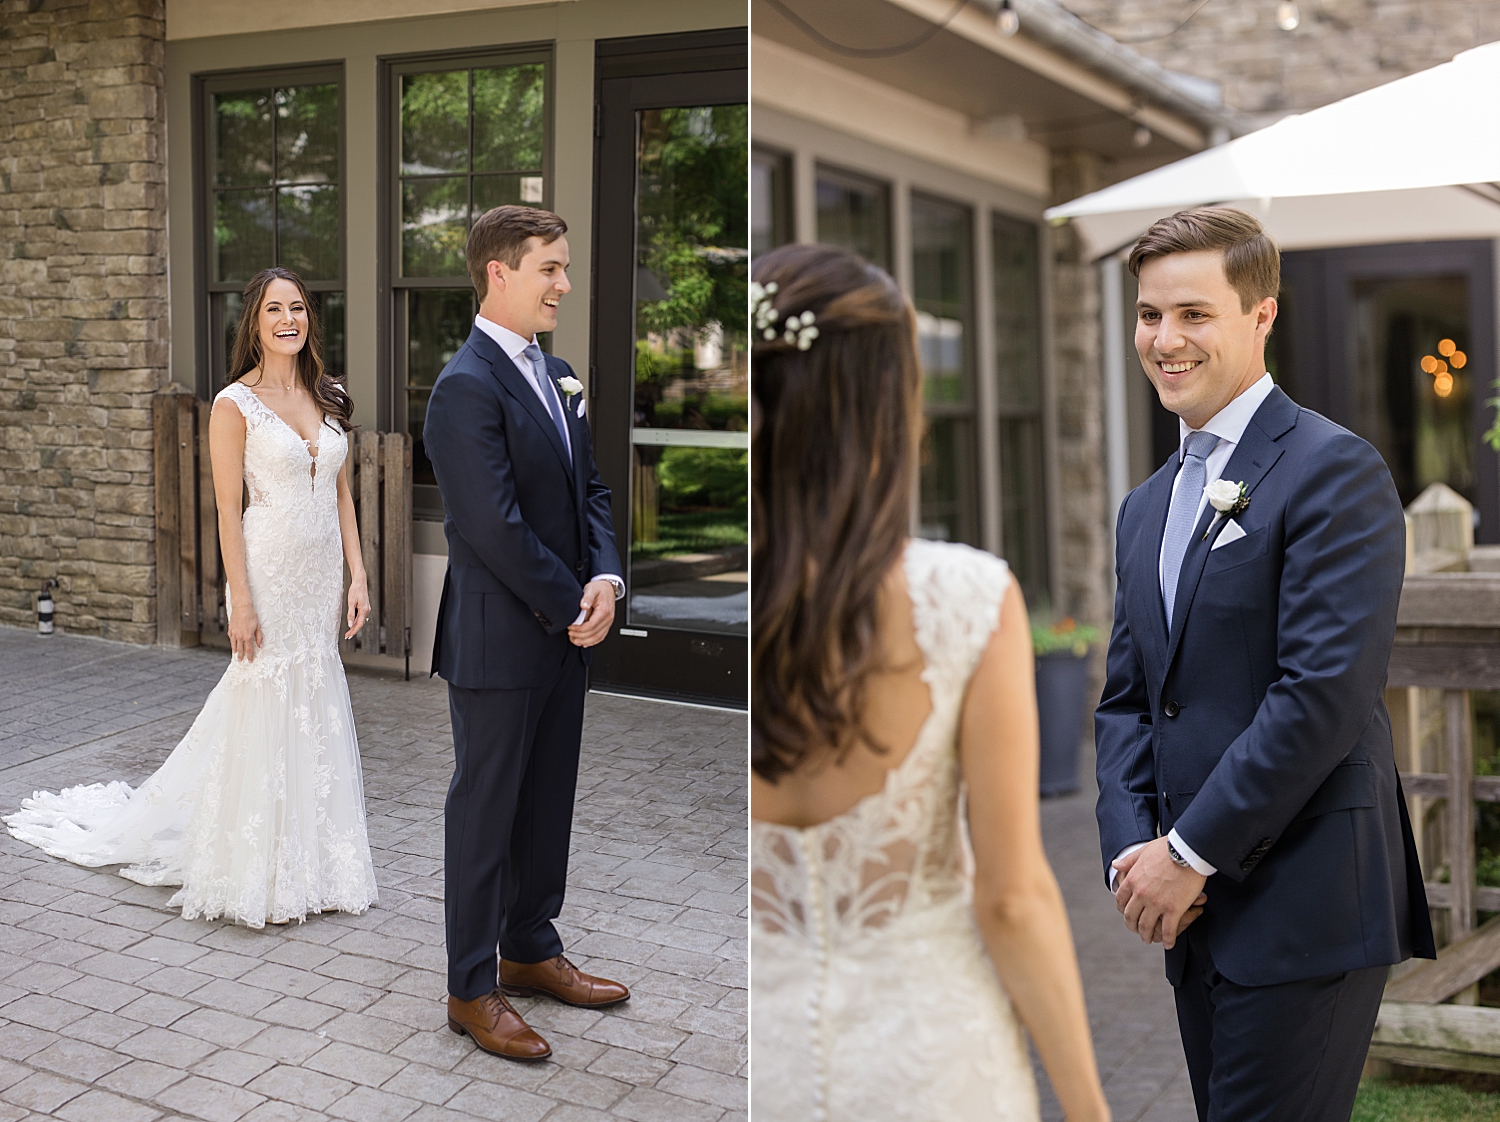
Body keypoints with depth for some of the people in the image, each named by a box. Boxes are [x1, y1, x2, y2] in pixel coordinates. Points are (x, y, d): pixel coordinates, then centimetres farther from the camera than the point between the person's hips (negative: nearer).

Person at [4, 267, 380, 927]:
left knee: (316, 713, 12)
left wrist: (357, 576, 4)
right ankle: (258, 872, 15)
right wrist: (241, 602, -13)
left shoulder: (329, 398, 8)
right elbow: (228, 510, -9)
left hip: (323, 575, 6)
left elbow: (341, 493, 11)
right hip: (270, 574, -5)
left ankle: (313, 859, 25)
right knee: (266, 711, 1)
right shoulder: (236, 404, -8)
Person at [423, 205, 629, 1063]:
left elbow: (591, 491, 13)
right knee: (485, 811, 4)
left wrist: (606, 578, -5)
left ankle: (531, 949, 35)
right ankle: (473, 989, 18)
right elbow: (496, 527, -21)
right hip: (500, 642, -8)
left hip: (565, 635, 8)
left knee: (549, 801, 18)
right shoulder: (467, 387, -17)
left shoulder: (558, 374, 12)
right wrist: (572, 609, -13)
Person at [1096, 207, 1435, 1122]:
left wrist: (1191, 852, -15)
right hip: (1194, 910, 8)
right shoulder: (1149, 505, 15)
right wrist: (1133, 853, -2)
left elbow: (1326, 694, -19)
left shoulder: (1335, 470, -10)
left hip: (1304, 908, -7)